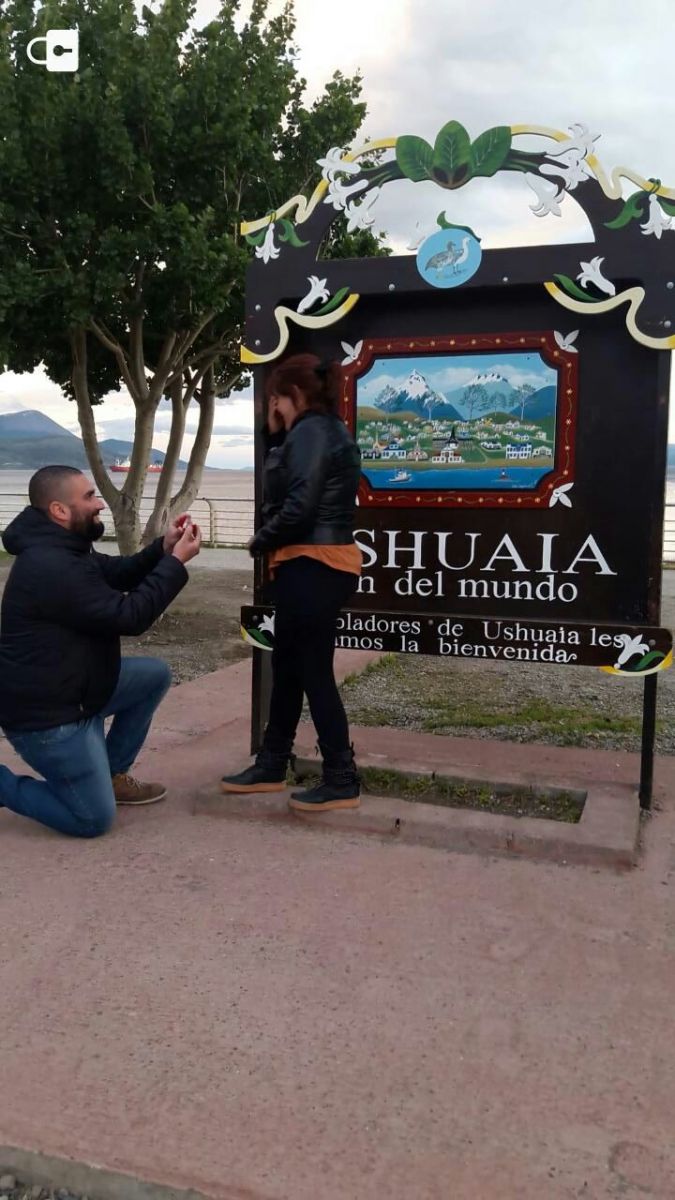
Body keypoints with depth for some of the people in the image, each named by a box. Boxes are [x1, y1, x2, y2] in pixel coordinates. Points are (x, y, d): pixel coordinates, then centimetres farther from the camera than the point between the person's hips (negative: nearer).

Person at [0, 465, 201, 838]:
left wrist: (162, 548, -3)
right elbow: (130, 616, -25)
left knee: (156, 674, 12)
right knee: (94, 819, -5)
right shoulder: (51, 567, -29)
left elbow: (117, 574, 15)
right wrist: (176, 561, -17)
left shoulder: (63, 549, 5)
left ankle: (111, 775, 19)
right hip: (45, 715, -10)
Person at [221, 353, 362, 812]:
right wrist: (276, 437, 12)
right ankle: (272, 766, 26)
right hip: (319, 566, 11)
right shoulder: (328, 430, 19)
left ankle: (342, 782, 5)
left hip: (312, 567, -11)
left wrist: (260, 542, -6)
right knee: (288, 667, 15)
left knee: (314, 673, -4)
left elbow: (299, 506, -21)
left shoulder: (310, 431, -12)